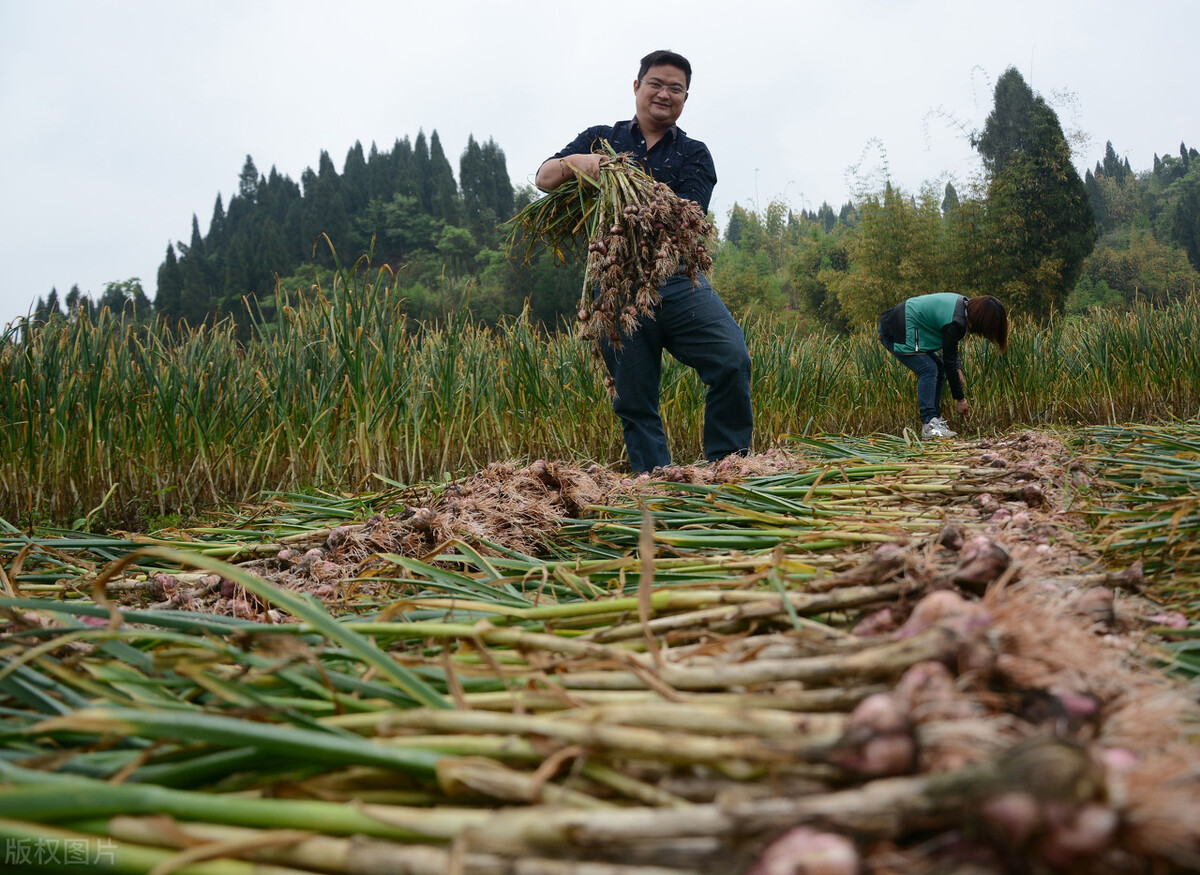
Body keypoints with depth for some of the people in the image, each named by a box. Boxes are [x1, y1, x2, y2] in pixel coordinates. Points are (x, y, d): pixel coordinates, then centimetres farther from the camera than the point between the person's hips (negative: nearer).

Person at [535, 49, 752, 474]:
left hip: (680, 283, 0)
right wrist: (574, 162, -17)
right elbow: (544, 178, 6)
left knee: (733, 361, -19)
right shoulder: (601, 139, 16)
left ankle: (726, 468, -5)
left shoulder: (694, 155, 13)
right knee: (634, 399, 2)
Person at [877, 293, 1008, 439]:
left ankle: (935, 419, 8)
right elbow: (949, 361, -19)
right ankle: (929, 426, -22)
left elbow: (950, 347, 17)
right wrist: (960, 399, -11)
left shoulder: (964, 304, 3)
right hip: (894, 333, -11)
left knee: (939, 367, 8)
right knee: (928, 369, -19)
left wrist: (958, 370, 7)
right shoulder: (955, 322, -26)